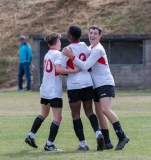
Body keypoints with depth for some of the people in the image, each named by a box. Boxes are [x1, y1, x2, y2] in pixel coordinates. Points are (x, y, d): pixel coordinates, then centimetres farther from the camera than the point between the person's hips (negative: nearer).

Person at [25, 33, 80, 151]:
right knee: (57, 118, -5)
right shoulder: (57, 54, -10)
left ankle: (31, 136, 25)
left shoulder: (47, 55, 13)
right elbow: (59, 69, -24)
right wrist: (74, 71, -27)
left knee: (44, 114, 25)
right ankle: (49, 144, -9)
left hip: (45, 90, 9)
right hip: (54, 91, -9)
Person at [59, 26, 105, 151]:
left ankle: (83, 144, 1)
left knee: (76, 114, 4)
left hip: (74, 85, -5)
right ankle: (98, 133, -12)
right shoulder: (85, 47, 5)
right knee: (89, 111, 13)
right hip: (87, 82, 5)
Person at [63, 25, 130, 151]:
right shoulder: (91, 48, 15)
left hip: (105, 84, -10)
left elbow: (85, 66, -21)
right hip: (97, 86, 10)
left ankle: (122, 137, -21)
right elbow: (86, 65, 27)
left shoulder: (98, 50, -15)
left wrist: (72, 56, -23)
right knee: (99, 112, 8)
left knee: (105, 109, -22)